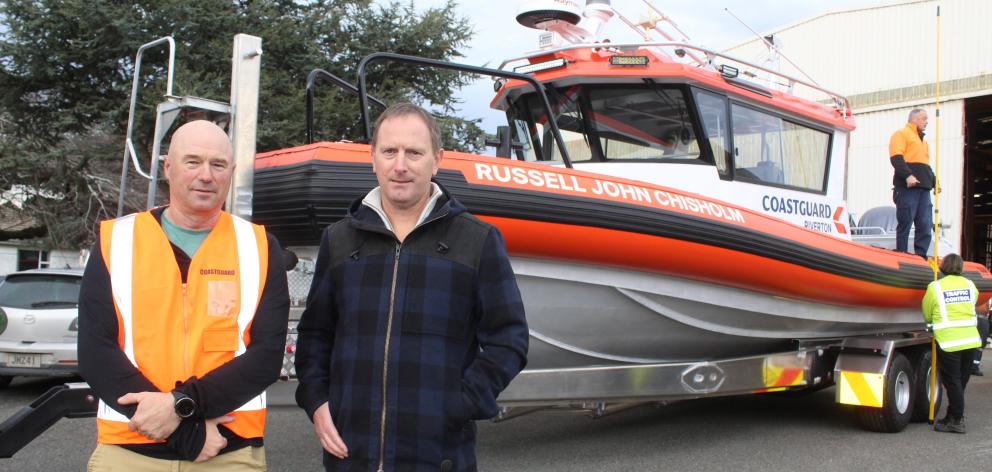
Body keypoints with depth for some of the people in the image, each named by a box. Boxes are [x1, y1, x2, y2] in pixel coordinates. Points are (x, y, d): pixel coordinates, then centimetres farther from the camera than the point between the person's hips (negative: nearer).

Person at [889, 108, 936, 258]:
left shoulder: (923, 140, 29)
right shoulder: (902, 134, 2)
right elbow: (896, 158, -12)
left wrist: (934, 182, 17)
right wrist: (908, 175, -25)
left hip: (923, 188, 8)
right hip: (907, 187, -8)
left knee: (925, 225, 1)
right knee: (905, 224, -7)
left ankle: (921, 258, 3)